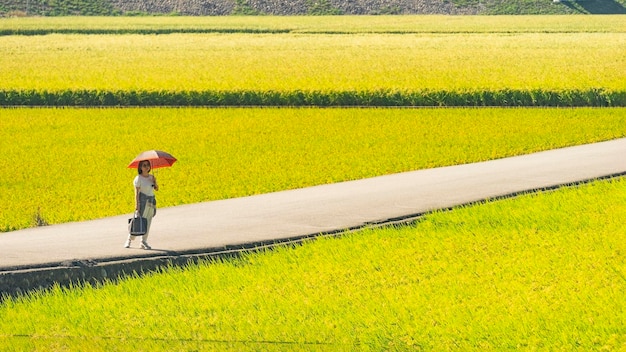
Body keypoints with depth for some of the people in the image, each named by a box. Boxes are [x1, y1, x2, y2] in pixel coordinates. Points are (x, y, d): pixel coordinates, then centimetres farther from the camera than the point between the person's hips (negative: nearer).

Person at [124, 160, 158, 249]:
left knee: (148, 222, 6)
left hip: (152, 201, 6)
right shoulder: (139, 178, -7)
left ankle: (144, 242, 11)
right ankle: (129, 240, 4)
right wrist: (137, 205, -17)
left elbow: (156, 188, 9)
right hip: (143, 201, -6)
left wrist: (154, 182, -10)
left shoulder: (151, 177, 11)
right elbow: (136, 192, -11)